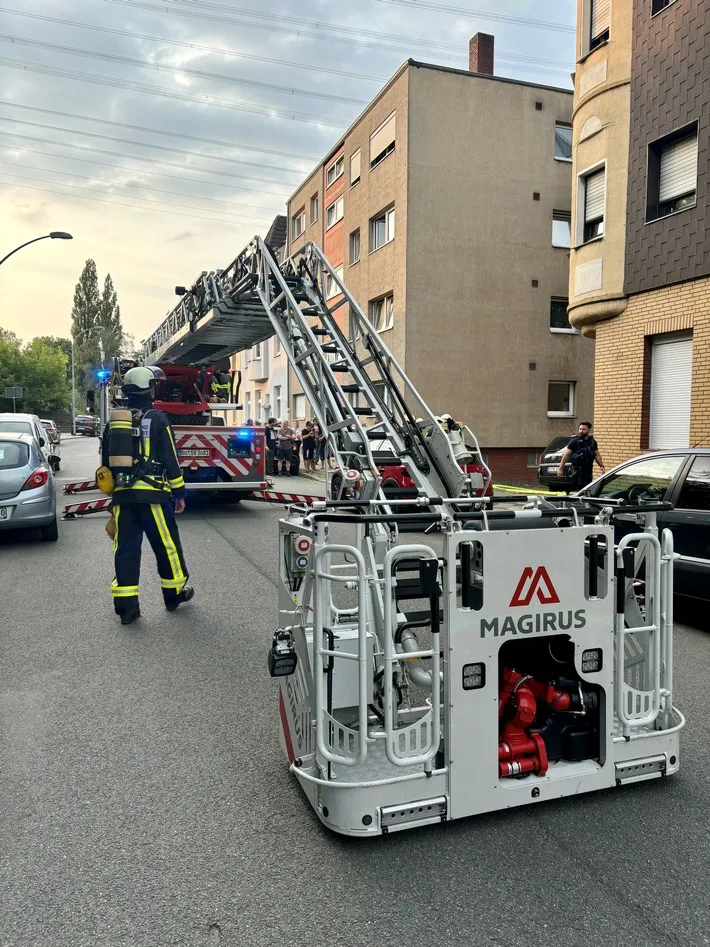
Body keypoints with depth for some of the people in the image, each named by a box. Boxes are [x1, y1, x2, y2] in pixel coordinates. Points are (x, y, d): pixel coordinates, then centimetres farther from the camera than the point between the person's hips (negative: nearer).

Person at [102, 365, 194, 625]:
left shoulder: (114, 421, 12)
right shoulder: (156, 419, -5)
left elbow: (106, 461, 16)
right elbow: (170, 459, -7)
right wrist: (179, 493, 1)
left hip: (122, 494, 5)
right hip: (152, 494, -5)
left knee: (126, 548, 6)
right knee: (166, 544, 9)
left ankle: (126, 605, 6)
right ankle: (174, 592, 22)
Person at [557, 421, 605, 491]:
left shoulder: (592, 442, 10)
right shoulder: (574, 442, -6)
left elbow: (597, 455, 18)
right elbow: (566, 455, -7)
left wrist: (602, 466, 7)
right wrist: (560, 468, -11)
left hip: (589, 469, 6)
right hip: (578, 469, -6)